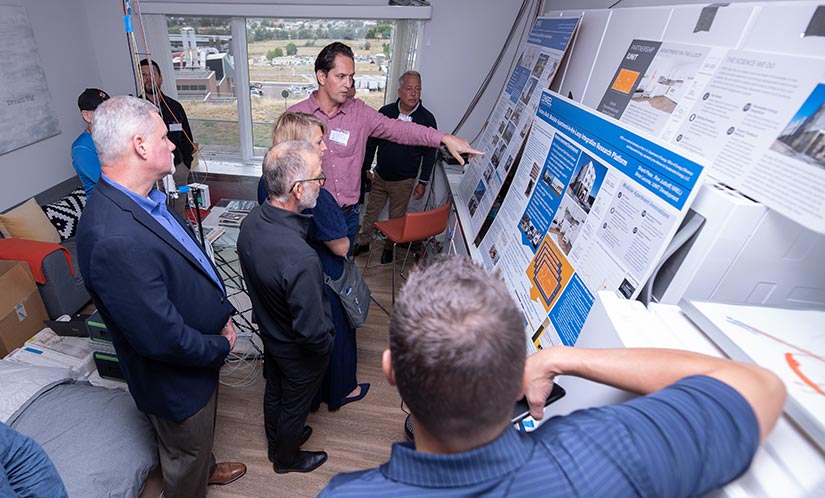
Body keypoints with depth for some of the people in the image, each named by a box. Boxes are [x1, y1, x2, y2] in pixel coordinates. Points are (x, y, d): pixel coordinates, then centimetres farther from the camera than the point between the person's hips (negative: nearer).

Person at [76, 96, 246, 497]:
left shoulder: (144, 197, -7)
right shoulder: (115, 240, -38)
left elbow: (193, 259, 6)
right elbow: (162, 338, -32)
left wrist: (221, 311, -2)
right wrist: (220, 345, -15)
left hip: (200, 357, 9)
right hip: (176, 380, -9)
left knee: (200, 435, 35)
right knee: (186, 454, 22)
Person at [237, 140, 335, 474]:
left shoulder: (251, 221, -17)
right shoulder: (301, 259, -43)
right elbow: (312, 331, -32)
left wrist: (270, 316, 15)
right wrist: (326, 346, -10)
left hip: (269, 331, 7)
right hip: (300, 352, -7)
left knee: (274, 391, 31)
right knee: (294, 405, 22)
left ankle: (277, 442, 60)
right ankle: (286, 459, 52)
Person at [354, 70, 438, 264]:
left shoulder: (427, 118, -10)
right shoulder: (385, 112, -5)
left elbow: (430, 153, -4)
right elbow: (372, 141, 5)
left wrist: (423, 182, -4)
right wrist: (366, 168, 6)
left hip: (404, 180, -2)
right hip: (380, 175, 2)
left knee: (397, 217, 13)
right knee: (371, 211, 16)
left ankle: (389, 246, 36)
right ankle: (362, 242, 37)